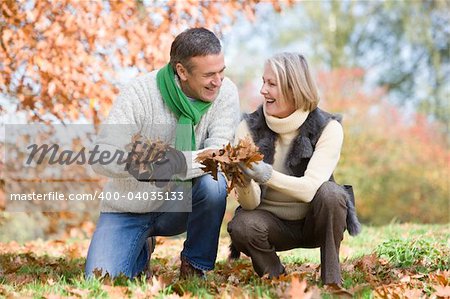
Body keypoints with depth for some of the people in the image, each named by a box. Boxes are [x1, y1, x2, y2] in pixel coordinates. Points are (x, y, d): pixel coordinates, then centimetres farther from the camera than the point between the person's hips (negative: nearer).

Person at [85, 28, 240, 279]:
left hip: (178, 205, 1)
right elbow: (102, 157, -25)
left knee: (213, 183, -32)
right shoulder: (139, 94, -20)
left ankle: (195, 268, -6)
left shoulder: (226, 93, -14)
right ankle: (142, 251, 20)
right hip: (129, 209, -1)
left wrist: (181, 163, -44)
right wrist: (133, 164, -48)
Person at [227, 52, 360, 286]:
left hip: (313, 221, -1)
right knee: (242, 227, -31)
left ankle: (331, 280, -14)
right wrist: (244, 181, -41)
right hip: (272, 221, 1)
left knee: (329, 193, -32)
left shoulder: (328, 128, -16)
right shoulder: (249, 128, -12)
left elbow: (310, 188, -31)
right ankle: (276, 281, -2)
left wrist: (266, 175, -47)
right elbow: (250, 204, -18)